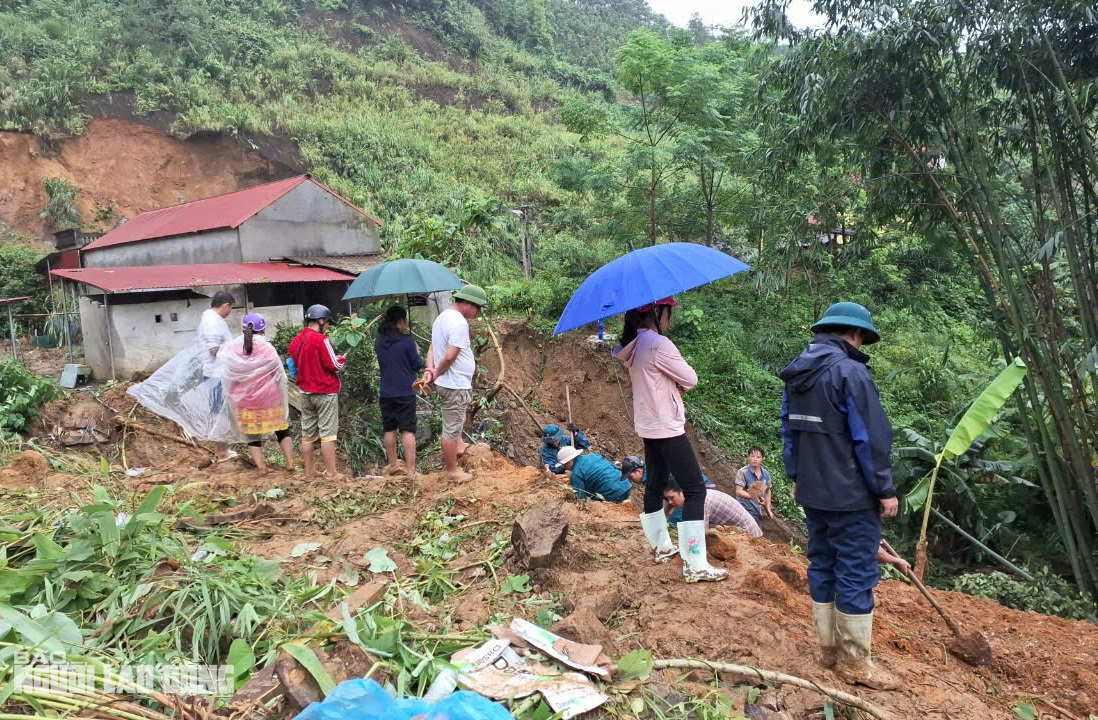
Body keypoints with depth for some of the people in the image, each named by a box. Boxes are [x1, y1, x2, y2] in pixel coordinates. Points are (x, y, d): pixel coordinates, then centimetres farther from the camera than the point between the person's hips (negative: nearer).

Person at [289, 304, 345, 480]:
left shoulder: (295, 341, 6)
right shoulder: (321, 339, -15)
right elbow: (334, 365, -14)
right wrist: (342, 359, 7)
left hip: (306, 392, 7)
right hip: (325, 392, -7)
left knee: (308, 434, 11)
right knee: (328, 434, -3)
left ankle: (308, 474, 17)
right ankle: (331, 474, -2)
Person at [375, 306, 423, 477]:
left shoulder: (378, 342, 3)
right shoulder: (407, 341, -12)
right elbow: (417, 365, -6)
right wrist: (417, 352, 12)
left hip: (385, 394, 5)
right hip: (405, 393, -5)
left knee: (389, 430, 15)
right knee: (408, 431, -2)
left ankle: (393, 465, 27)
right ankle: (410, 469, -3)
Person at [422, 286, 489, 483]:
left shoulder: (443, 317, 11)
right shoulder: (459, 322, -21)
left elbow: (432, 348, 11)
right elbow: (450, 356, -25)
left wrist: (430, 369, -4)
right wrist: (436, 374, -10)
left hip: (450, 384, 10)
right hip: (456, 385, -10)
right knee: (451, 428, 1)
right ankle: (453, 472, 11)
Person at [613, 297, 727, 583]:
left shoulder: (632, 345, 8)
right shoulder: (659, 344, -20)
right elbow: (691, 379, -13)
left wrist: (673, 383, 1)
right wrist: (679, 380, 7)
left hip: (647, 426, 10)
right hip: (667, 427, -9)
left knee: (655, 484, 19)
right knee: (695, 489, -6)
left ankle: (661, 546, 33)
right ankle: (695, 565, -7)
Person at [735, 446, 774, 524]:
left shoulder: (766, 474, 9)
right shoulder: (742, 472, -10)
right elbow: (739, 492, -17)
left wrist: (768, 510, 20)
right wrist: (754, 497, -31)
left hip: (758, 512, 7)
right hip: (746, 510, -7)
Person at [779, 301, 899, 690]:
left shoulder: (796, 374, 8)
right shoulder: (850, 372, -17)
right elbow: (870, 439, -17)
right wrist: (885, 490, -9)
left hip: (812, 491, 8)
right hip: (851, 495, -8)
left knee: (822, 565, 16)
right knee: (856, 574, 2)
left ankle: (829, 647, 26)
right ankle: (854, 662, 11)